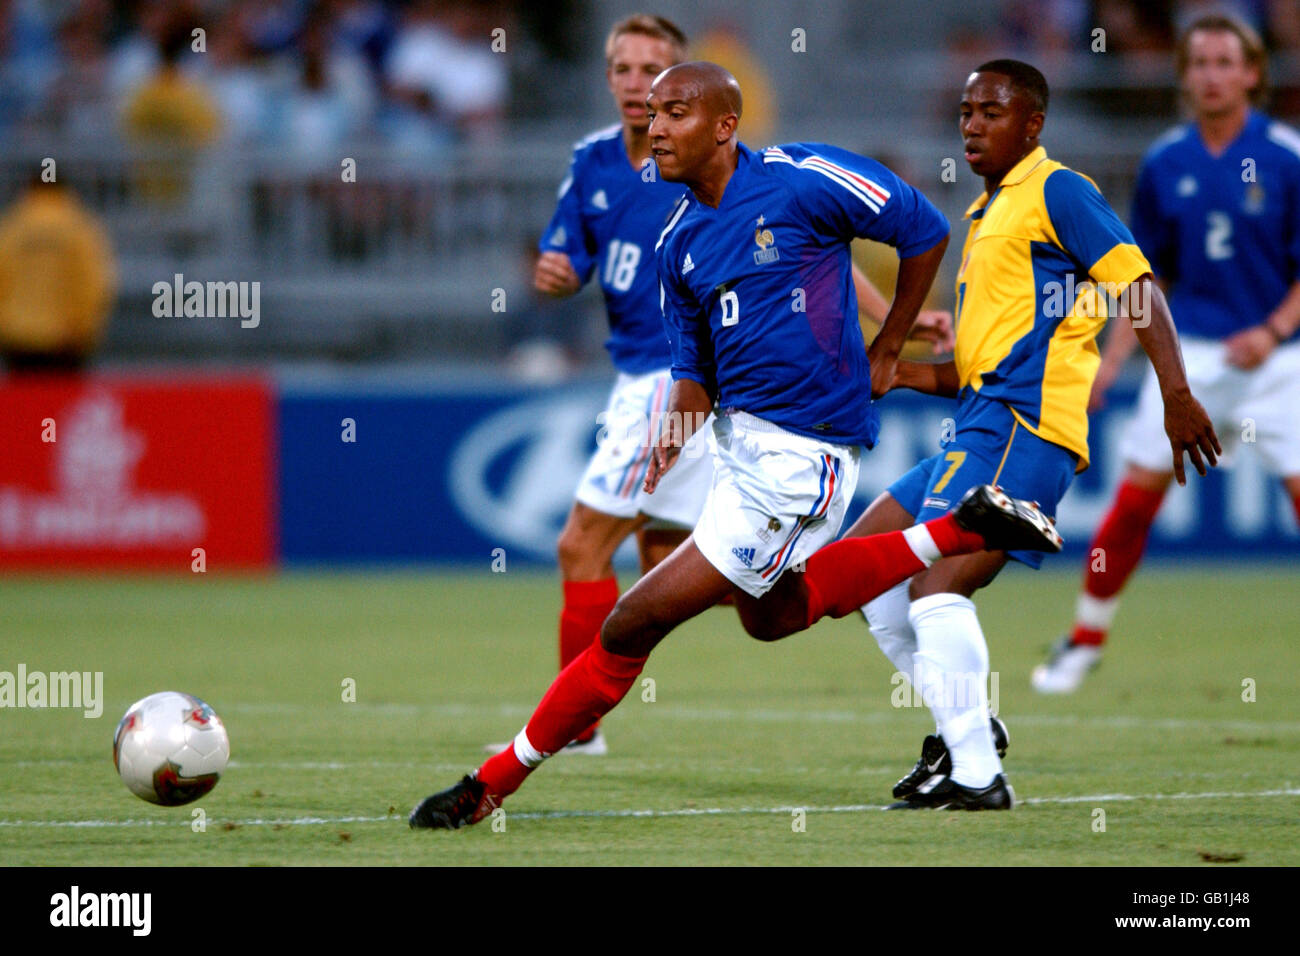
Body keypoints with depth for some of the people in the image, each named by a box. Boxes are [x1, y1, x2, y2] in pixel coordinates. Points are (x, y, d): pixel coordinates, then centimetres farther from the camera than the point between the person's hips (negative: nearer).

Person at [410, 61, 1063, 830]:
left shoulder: (800, 180, -15)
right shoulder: (679, 243, 5)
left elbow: (926, 231, -5)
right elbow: (696, 368, 12)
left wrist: (886, 351, 0)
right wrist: (677, 433, -9)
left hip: (800, 452, -9)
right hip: (741, 434, 9)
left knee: (634, 624, -10)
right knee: (770, 615, 29)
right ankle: (965, 531, 29)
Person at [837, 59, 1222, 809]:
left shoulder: (1055, 191, -4)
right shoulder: (989, 212, 25)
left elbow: (1137, 284, -13)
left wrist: (1176, 394, -23)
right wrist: (905, 372, 13)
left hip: (1023, 429, -10)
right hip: (983, 428, 10)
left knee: (936, 588, -19)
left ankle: (976, 775, -17)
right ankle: (965, 725, 14)